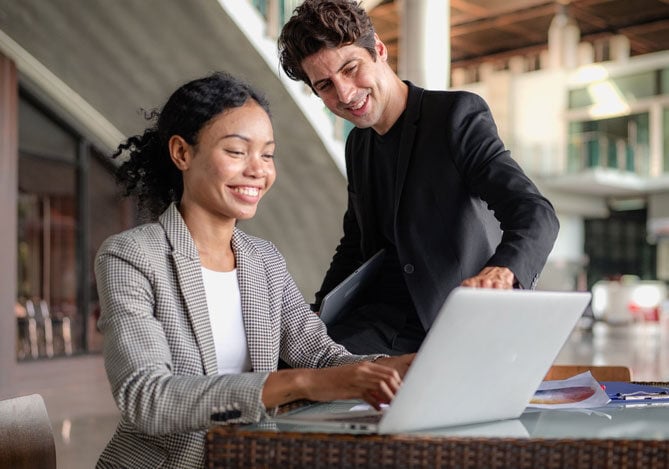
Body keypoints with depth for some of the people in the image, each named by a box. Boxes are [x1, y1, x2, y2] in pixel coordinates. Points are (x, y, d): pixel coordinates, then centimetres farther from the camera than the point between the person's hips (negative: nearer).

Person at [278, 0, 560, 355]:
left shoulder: (459, 115, -8)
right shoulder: (358, 145, 14)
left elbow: (535, 214, -20)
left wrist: (501, 271, -42)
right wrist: (317, 317, 9)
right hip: (379, 321, 6)